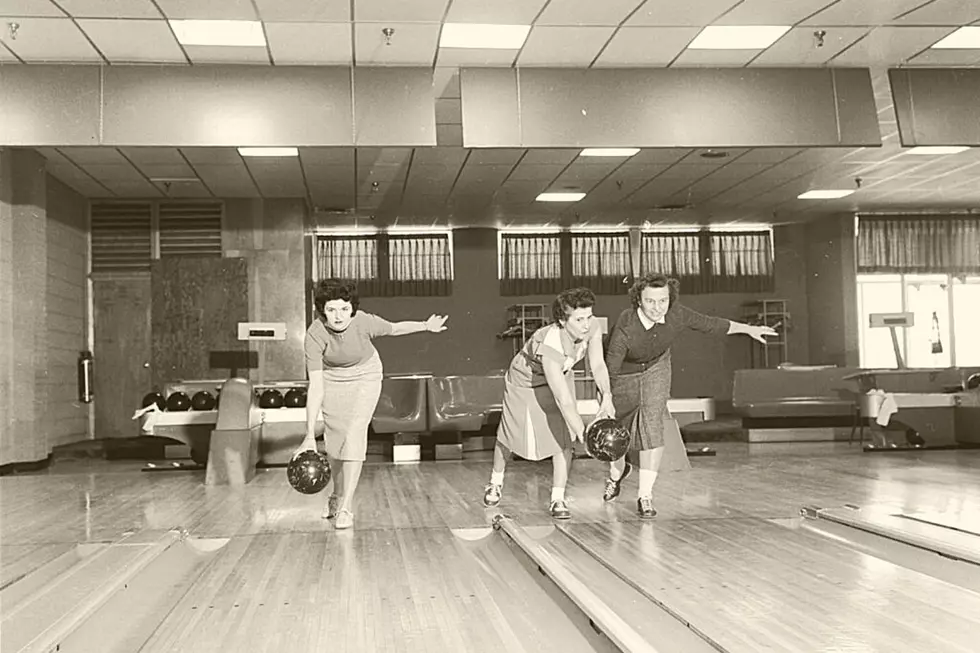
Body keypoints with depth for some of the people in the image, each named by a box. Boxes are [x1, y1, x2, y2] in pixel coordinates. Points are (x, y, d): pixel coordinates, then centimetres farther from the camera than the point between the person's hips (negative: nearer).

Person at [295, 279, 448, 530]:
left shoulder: (364, 322, -32)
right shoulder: (315, 335, -33)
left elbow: (394, 329, -7)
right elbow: (315, 388, -33)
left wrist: (426, 326, -3)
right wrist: (309, 437, -36)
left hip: (365, 377, -1)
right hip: (332, 379, 1)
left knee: (354, 435, -14)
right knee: (334, 439, 8)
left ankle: (345, 508, -6)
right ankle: (337, 495, 35)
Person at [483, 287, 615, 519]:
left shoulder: (592, 329, -30)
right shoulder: (550, 347, -46)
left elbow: (598, 365, -24)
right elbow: (564, 401, -47)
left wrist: (606, 396, -42)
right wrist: (585, 436, -50)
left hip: (560, 377, 5)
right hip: (525, 383, -4)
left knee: (564, 438, -8)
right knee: (511, 436, 16)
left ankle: (558, 499, 4)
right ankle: (496, 482, 44)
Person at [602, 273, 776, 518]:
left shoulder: (677, 315, -24)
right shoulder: (624, 329, -38)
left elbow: (710, 324, -5)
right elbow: (609, 372, -35)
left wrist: (748, 329, 5)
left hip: (656, 370, 2)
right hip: (625, 376, -2)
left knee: (652, 425, -18)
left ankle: (645, 495, -9)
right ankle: (617, 471, 46)